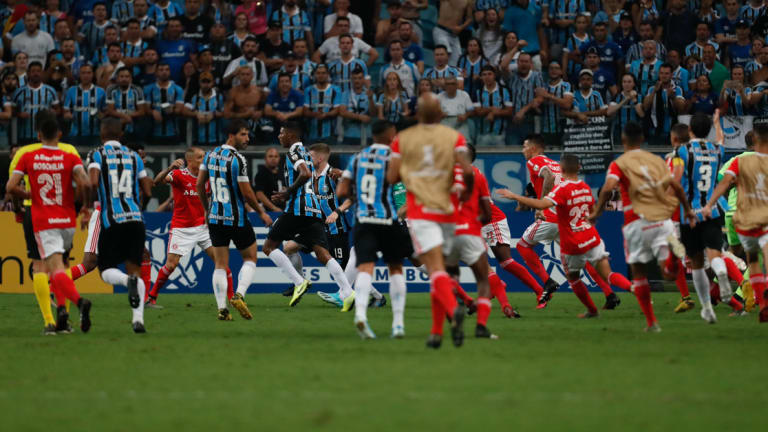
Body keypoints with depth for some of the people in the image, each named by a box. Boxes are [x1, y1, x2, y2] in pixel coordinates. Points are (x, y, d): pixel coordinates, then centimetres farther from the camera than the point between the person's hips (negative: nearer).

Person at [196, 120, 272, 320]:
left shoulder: (211, 155, 5)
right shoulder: (237, 160, -16)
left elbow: (199, 184, 12)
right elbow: (247, 193, -14)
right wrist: (262, 213, 1)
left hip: (215, 218, 6)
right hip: (236, 218, -6)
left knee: (220, 265, 7)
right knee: (250, 258, 11)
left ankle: (221, 308, -2)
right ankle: (239, 295, -10)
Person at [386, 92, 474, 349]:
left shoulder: (403, 139, 3)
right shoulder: (454, 138, 2)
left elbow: (391, 177, 1)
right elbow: (466, 170, -10)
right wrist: (466, 191, 10)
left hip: (419, 210, -2)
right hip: (446, 210, 2)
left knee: (435, 268, -14)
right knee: (439, 267, 14)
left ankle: (453, 309, -43)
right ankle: (436, 332, 13)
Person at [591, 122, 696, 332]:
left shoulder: (618, 164, 2)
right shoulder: (657, 161, 14)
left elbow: (608, 188, -15)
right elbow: (676, 186, 10)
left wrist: (596, 212, -4)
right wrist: (688, 210, 22)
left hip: (637, 222, -2)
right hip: (663, 219, 2)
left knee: (638, 271, 11)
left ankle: (651, 322, 10)